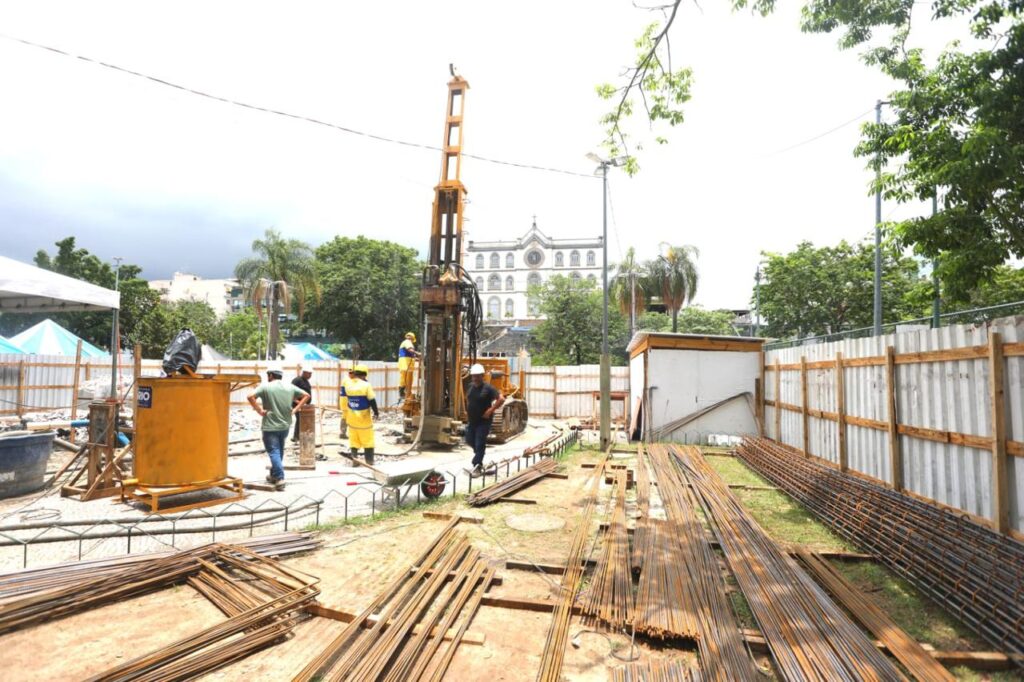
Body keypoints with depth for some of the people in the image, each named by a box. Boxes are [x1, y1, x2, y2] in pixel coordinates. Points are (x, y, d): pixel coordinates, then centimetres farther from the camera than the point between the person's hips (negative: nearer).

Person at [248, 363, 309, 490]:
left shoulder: (266, 387, -8)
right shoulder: (290, 387, 6)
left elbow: (251, 396, -22)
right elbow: (306, 395, 10)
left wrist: (260, 410, -14)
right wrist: (295, 409, 7)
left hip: (270, 426, -5)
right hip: (285, 425, 5)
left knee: (273, 452, -3)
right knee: (279, 451, 19)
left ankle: (280, 478, -13)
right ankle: (274, 475, 30)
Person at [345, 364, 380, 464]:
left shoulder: (348, 384, -1)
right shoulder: (366, 385, -16)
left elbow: (347, 398, 6)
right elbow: (372, 401, -13)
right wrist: (376, 412, -2)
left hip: (351, 417, 4)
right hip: (364, 417, -4)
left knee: (353, 440, 14)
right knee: (368, 440, 8)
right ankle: (369, 461, 12)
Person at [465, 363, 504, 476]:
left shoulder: (488, 388, -16)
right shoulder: (471, 386, 4)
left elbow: (501, 399, -19)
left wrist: (490, 410, -19)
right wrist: (467, 410, 13)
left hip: (483, 421, -7)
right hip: (471, 420, 7)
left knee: (479, 444, -4)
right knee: (469, 440, 18)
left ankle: (477, 467, 3)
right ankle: (479, 453, 44)